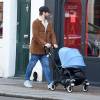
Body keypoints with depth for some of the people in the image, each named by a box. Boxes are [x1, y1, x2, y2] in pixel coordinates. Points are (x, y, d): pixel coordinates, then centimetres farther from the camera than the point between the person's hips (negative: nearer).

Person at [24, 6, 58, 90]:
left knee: (46, 66, 0)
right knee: (32, 64, 5)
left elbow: (52, 34, 8)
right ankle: (27, 80, 20)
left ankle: (50, 83, -6)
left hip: (45, 49, 6)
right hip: (36, 48, -6)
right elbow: (36, 36, -17)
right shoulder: (36, 22, -9)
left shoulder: (49, 23, 13)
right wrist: (45, 43, -25)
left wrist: (54, 43, -10)